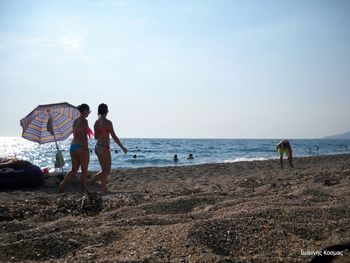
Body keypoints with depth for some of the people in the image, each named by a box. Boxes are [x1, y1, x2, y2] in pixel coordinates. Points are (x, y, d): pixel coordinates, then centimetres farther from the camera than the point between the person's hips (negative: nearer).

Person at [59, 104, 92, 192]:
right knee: (84, 170, 5)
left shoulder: (75, 121, 13)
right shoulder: (84, 121, -11)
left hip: (73, 146, 8)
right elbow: (84, 136, -18)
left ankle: (62, 184, -2)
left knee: (74, 169, 14)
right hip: (81, 147, -8)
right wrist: (86, 148, -17)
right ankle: (84, 189, 11)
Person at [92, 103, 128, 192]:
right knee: (106, 171, 2)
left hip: (97, 147, 8)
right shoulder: (107, 122, -14)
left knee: (105, 171, 15)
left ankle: (105, 190, 13)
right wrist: (122, 147, -6)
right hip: (104, 148, -8)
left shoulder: (96, 122, 8)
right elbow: (114, 137, -14)